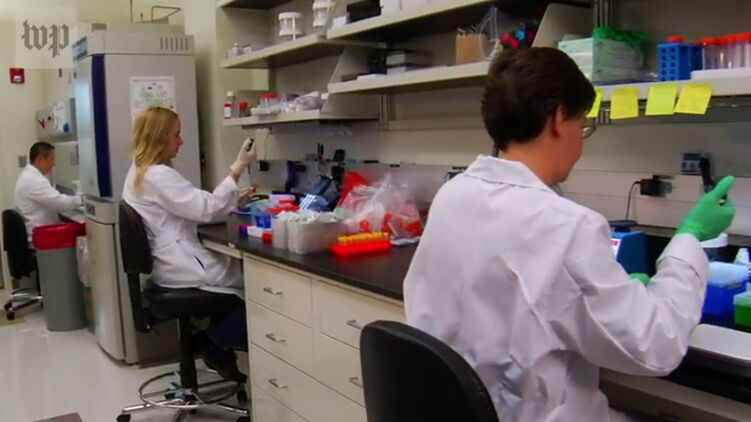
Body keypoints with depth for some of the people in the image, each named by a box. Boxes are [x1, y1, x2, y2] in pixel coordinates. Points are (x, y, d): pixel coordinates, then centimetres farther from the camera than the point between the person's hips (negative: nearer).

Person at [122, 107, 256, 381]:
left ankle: (216, 339, 16)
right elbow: (206, 209, -24)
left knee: (240, 269, 16)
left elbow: (190, 208, 17)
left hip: (170, 263, 10)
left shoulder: (139, 172, 14)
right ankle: (217, 341, 11)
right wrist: (238, 168, -22)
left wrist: (233, 200, 8)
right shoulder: (158, 175, -19)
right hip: (181, 267, -10)